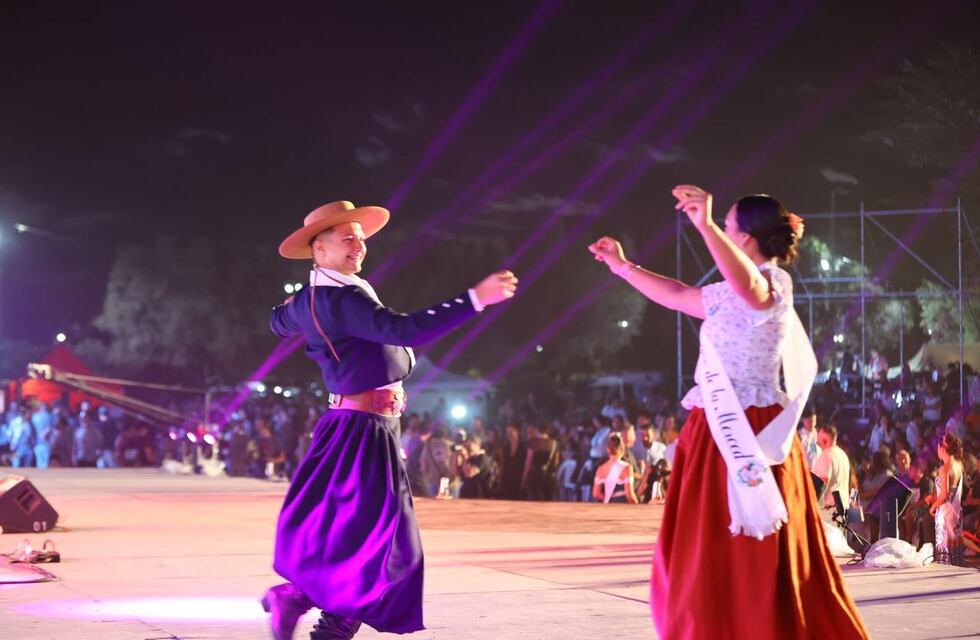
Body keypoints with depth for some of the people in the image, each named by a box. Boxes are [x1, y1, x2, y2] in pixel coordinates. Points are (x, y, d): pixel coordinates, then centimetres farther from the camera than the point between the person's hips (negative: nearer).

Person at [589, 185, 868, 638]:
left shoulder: (774, 282, -13)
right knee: (708, 559, 16)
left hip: (750, 436, -10)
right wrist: (623, 267, 28)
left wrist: (705, 225, -47)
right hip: (720, 433, 10)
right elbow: (679, 297, 30)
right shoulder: (733, 292, 16)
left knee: (751, 562, -6)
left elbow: (750, 288, -37)